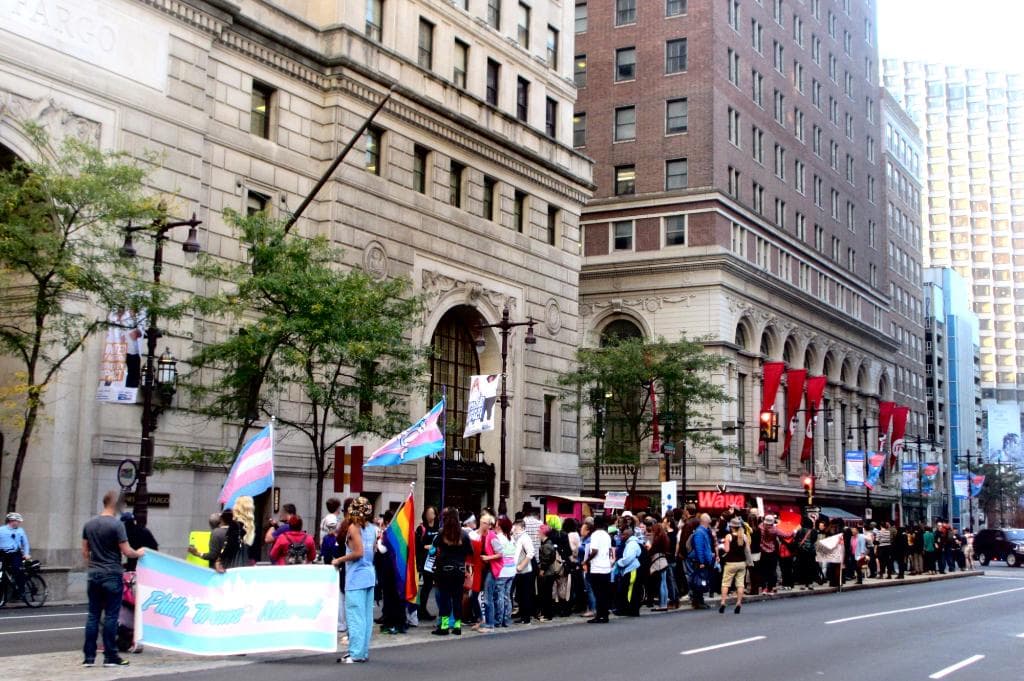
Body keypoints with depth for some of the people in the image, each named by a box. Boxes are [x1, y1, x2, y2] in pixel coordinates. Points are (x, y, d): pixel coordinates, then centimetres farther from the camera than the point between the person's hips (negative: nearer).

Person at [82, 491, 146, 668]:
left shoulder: (89, 524, 7)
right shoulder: (116, 524, -12)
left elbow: (85, 552, 13)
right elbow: (127, 552, -12)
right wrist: (139, 553, 7)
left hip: (94, 575, 6)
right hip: (112, 576, -6)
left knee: (93, 615, 8)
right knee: (111, 616, -1)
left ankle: (89, 657, 8)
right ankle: (110, 657, 2)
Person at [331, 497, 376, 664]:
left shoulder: (353, 527, -10)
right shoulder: (372, 528, 10)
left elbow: (358, 552, -17)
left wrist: (339, 560, -7)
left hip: (356, 576, -7)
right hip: (370, 575, 7)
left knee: (355, 616, -4)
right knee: (366, 616, 10)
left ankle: (356, 653, -4)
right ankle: (364, 652, 14)